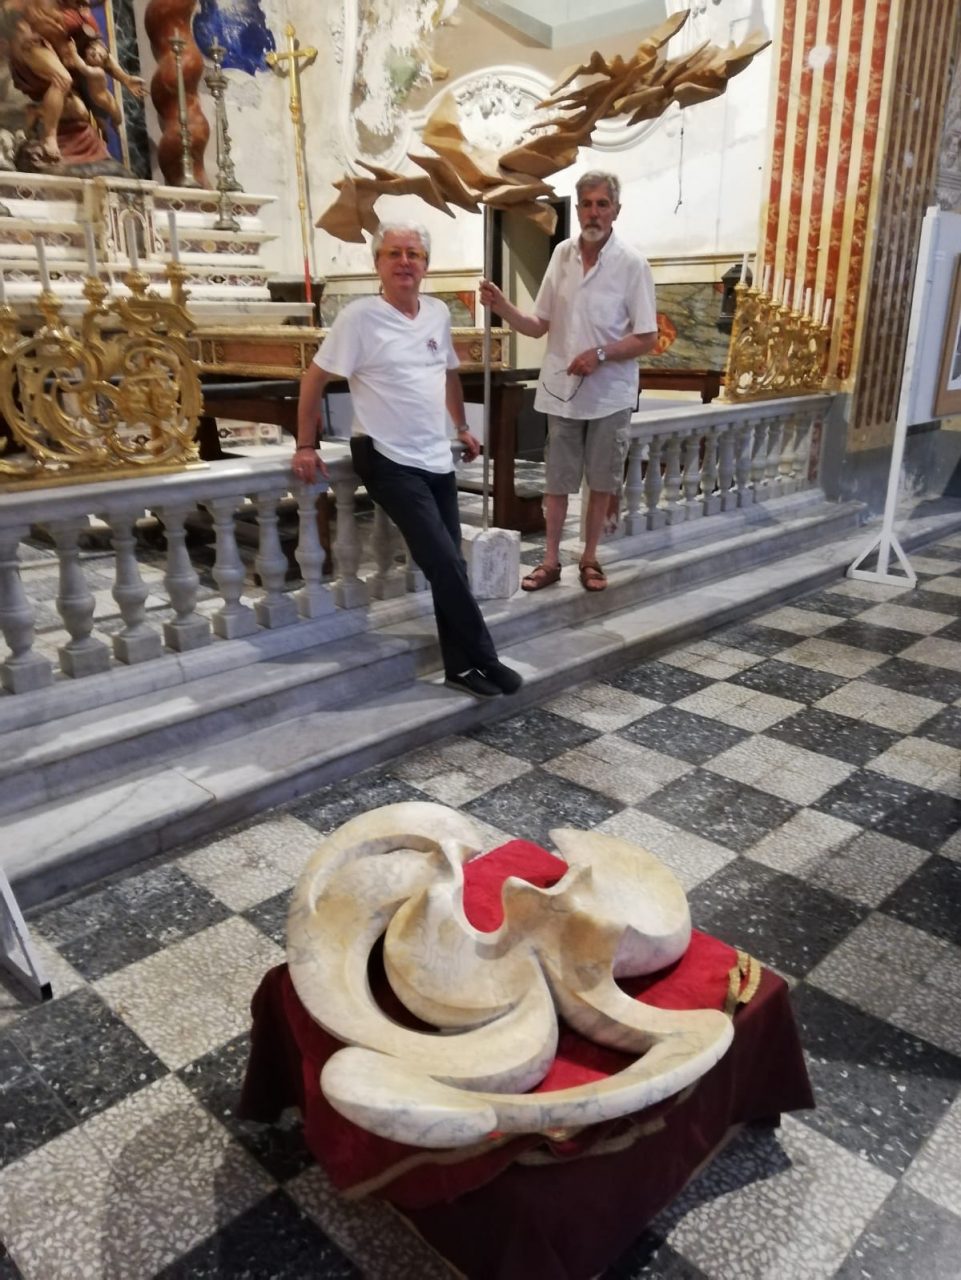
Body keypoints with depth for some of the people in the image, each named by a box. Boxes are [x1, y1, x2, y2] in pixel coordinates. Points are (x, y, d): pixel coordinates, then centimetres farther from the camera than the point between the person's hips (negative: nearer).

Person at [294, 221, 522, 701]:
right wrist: (305, 447, -9)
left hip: (437, 460, 7)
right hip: (390, 461, -6)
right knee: (446, 564, -12)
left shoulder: (438, 313, 9)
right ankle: (484, 660, 1)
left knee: (447, 566, 7)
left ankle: (462, 666, 15)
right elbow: (315, 379, -6)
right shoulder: (359, 316, -9)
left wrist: (462, 428, 26)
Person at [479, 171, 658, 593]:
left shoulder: (631, 264, -9)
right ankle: (551, 561, 20)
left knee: (601, 482, 8)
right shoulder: (562, 254, 2)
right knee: (557, 482, 9)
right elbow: (539, 325, 5)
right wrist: (502, 307, -11)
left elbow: (646, 338, -9)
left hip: (610, 394, -2)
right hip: (562, 389, 3)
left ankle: (590, 559, 23)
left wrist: (600, 355, -21)